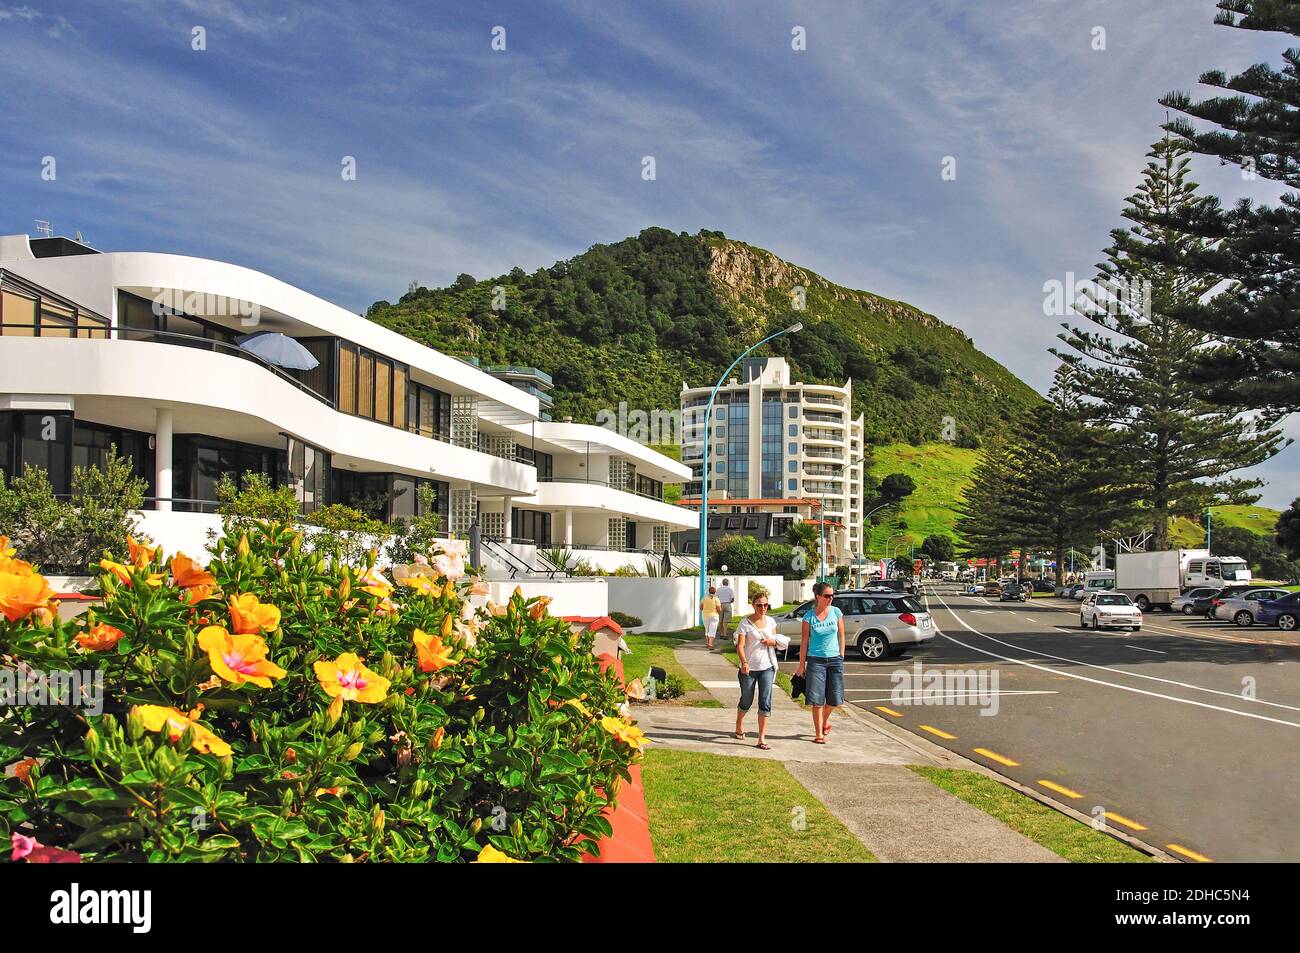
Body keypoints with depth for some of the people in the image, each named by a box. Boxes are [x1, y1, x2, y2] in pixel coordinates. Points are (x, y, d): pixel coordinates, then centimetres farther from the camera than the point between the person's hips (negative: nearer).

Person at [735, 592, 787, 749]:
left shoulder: (771, 621, 5)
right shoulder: (745, 622, -8)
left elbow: (775, 639, 21)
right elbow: (740, 645, -14)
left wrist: (773, 642, -3)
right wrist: (744, 662, -29)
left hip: (767, 667, 3)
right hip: (749, 668, -3)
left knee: (765, 702, -7)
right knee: (746, 701, 12)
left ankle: (762, 739, -4)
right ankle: (739, 724, 42)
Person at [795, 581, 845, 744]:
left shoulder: (836, 613, 1)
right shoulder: (809, 617, -5)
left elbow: (841, 636, 8)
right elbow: (805, 641, -1)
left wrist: (841, 658, 4)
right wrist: (802, 664, -1)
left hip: (835, 659, 3)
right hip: (816, 660, -2)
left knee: (835, 699, 6)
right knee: (818, 700, -2)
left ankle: (825, 719, 36)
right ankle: (819, 734, 9)